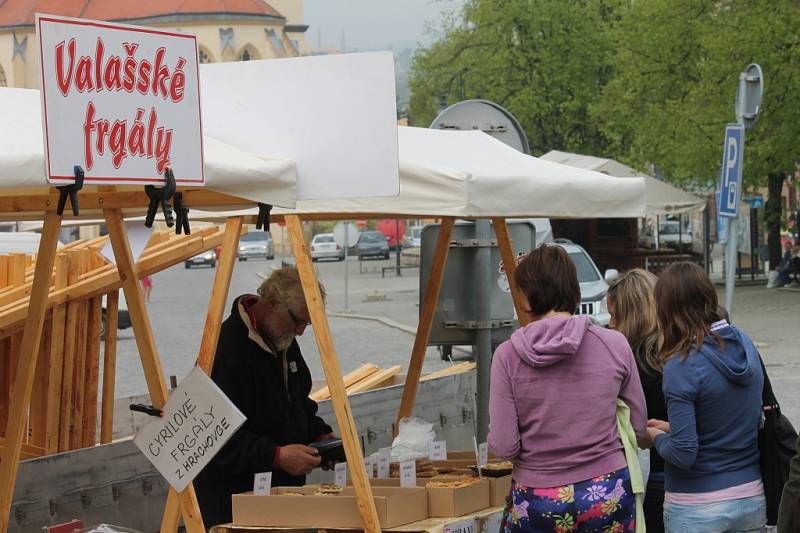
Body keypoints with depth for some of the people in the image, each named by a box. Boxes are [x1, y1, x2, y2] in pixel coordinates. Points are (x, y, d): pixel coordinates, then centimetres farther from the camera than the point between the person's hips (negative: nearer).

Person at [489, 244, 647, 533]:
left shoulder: (508, 356, -10)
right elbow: (638, 426, 5)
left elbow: (503, 446, -10)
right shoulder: (614, 345, -5)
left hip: (536, 501, -1)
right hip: (608, 497, 1)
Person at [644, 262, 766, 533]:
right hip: (752, 499, 6)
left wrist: (657, 437, 1)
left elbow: (683, 455, -20)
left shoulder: (681, 365, -19)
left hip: (697, 509, -6)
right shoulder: (744, 344, 1)